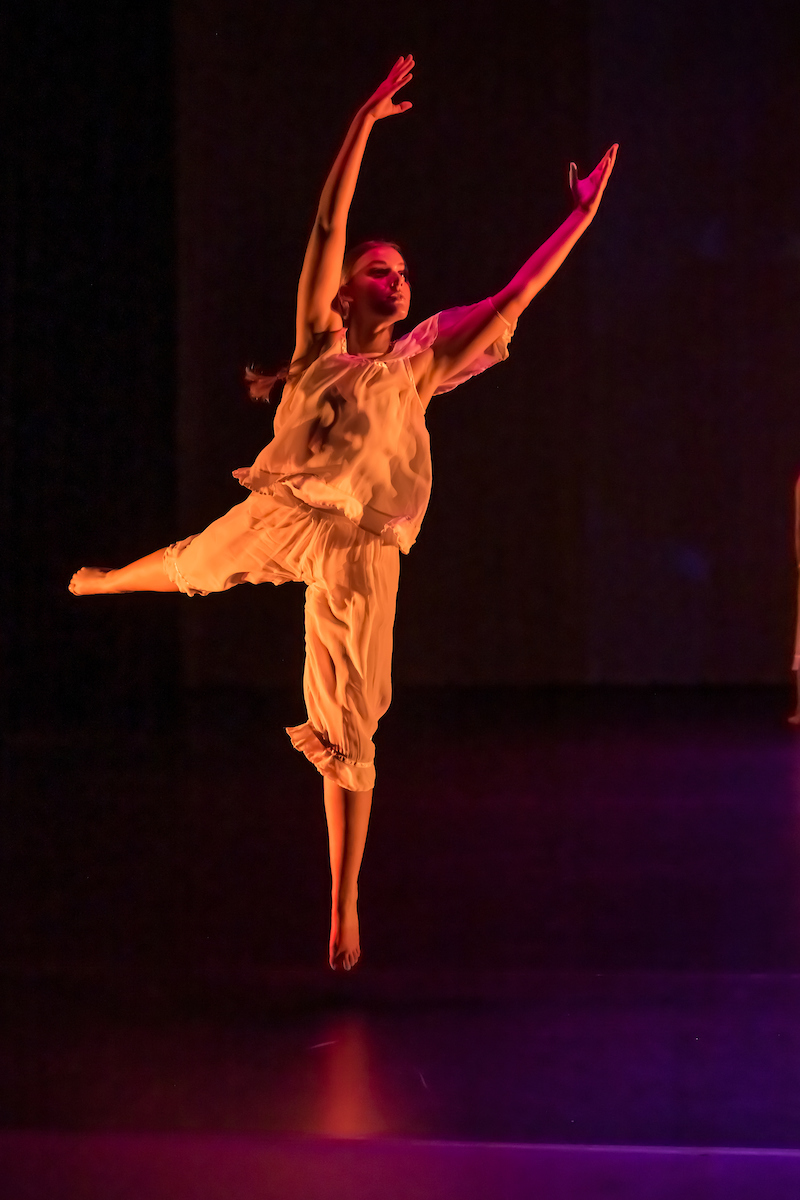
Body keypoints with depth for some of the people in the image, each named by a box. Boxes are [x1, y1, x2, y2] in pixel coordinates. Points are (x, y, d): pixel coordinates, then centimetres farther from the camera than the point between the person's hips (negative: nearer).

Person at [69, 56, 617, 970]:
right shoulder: (320, 344, 6)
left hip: (356, 552, -1)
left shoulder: (418, 365, 6)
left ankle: (345, 908, 8)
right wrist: (364, 125, -2)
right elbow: (326, 230, 1)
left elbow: (514, 298, 6)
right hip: (281, 516, 1)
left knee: (347, 739, 0)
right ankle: (104, 580, 65)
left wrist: (580, 218, 4)